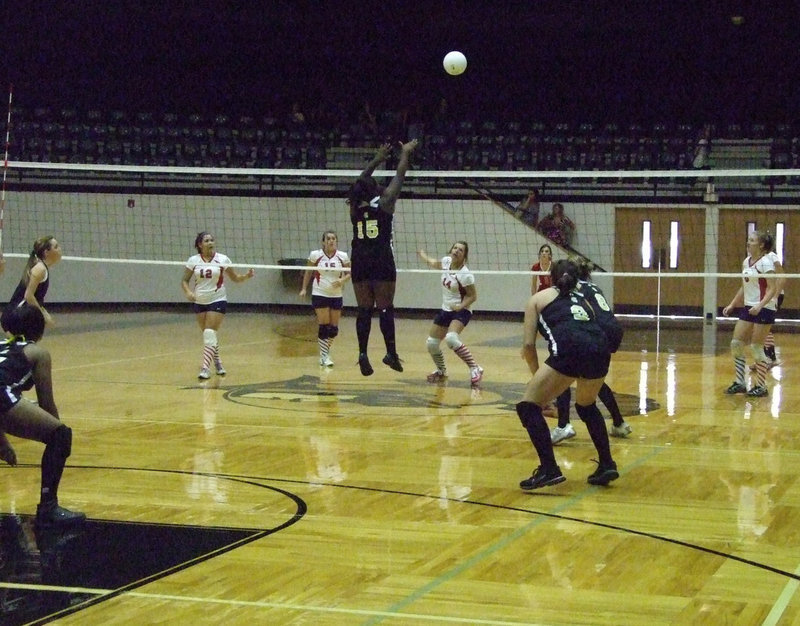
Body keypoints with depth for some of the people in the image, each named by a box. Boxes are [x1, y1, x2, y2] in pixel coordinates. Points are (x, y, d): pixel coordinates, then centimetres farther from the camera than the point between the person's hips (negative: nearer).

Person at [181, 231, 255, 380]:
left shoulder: (222, 259, -4)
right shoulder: (193, 260, 0)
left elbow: (235, 278, 3)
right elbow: (185, 280, 5)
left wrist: (247, 276, -16)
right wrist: (188, 292, -14)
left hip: (217, 300, -3)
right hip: (199, 302, 3)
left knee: (210, 333, -15)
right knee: (208, 335, 9)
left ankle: (205, 368, -16)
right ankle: (217, 363, 29)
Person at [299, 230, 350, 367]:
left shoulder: (342, 256, -3)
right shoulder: (315, 255, -6)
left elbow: (349, 273, 5)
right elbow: (308, 272, 7)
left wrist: (342, 280, -15)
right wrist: (304, 288, 1)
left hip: (336, 295, 3)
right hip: (319, 294, -3)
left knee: (334, 328, 5)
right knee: (324, 326, -9)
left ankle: (325, 350, 28)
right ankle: (324, 356, 0)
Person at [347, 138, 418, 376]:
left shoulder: (355, 206, 8)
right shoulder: (384, 203, -3)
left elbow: (360, 182, 25)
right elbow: (399, 177, 8)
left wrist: (377, 159, 36)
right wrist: (405, 153, 23)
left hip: (359, 262, 4)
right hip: (381, 261, -4)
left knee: (364, 309, 5)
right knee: (385, 308, -2)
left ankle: (363, 353, -3)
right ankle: (391, 352, -5)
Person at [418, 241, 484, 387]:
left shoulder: (465, 274, -21)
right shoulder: (446, 261, -2)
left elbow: (473, 296, -14)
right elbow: (435, 264, 23)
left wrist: (460, 306, -29)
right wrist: (423, 255, 38)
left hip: (461, 311, -8)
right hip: (445, 310, 8)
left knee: (451, 339, -32)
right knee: (431, 343, 7)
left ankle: (475, 369, -25)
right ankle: (441, 372, 33)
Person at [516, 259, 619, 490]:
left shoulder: (539, 298, 23)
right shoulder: (582, 299, 35)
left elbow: (529, 345, 14)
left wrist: (538, 376, 26)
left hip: (570, 349, -5)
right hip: (601, 349, 6)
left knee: (528, 407, 7)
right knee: (587, 406, 32)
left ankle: (549, 469, -5)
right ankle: (607, 465, 27)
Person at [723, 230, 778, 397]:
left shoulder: (765, 262, -12)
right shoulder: (746, 262, 12)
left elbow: (773, 288, -18)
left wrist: (760, 305, -29)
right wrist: (732, 305, 16)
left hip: (764, 308, -8)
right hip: (748, 307, 8)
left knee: (756, 347, -6)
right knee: (736, 343, 5)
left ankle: (761, 386, 4)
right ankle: (740, 383, 14)